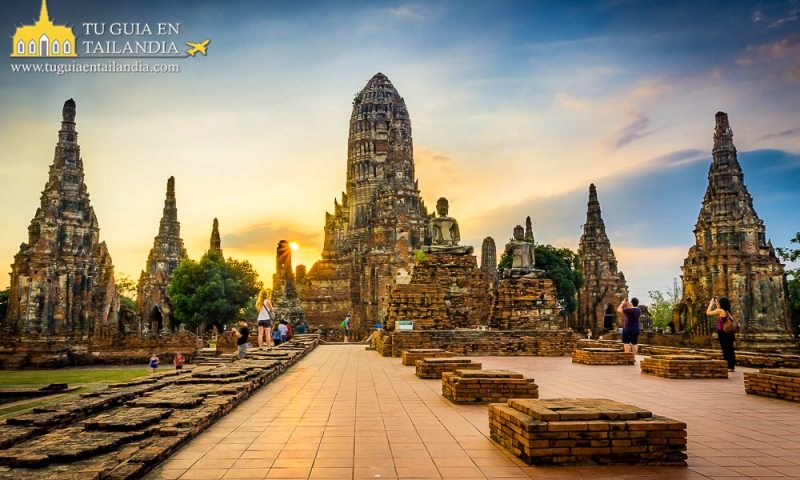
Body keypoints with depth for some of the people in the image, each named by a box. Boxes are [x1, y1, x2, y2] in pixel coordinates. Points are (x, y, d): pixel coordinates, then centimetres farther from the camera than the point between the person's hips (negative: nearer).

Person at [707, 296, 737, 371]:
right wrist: (717, 305, 24)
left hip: (723, 333, -7)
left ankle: (729, 367, 1)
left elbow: (708, 312, -6)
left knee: (725, 350, -2)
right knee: (730, 350, 12)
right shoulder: (728, 311, 8)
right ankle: (732, 366, 19)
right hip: (730, 333, 7)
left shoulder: (720, 310, -13)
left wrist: (711, 304, 5)